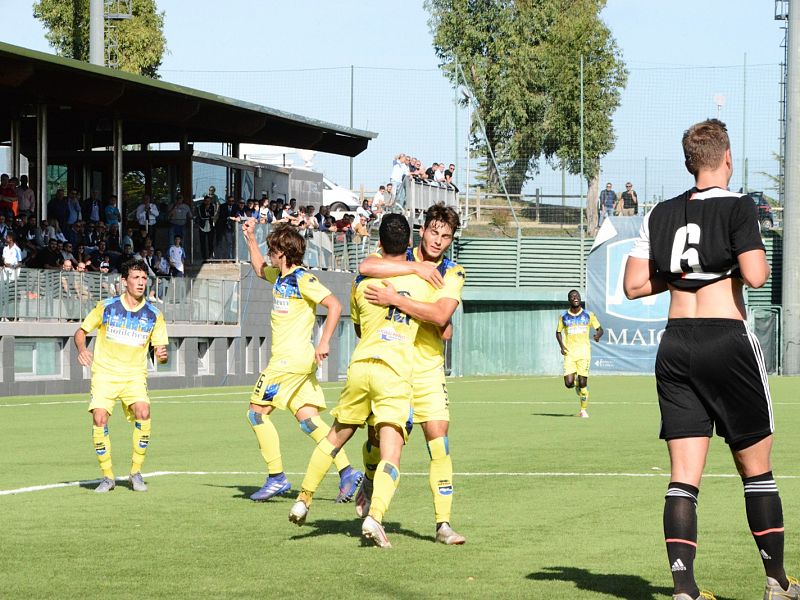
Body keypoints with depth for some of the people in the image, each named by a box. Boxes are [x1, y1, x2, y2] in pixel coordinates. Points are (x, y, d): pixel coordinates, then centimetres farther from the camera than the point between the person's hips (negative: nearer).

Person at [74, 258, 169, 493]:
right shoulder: (106, 306, -1)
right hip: (104, 372, 0)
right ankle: (107, 476, 0)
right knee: (99, 419, -18)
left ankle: (136, 472, -9)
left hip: (134, 375, 0)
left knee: (143, 412, -25)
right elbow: (81, 331, 8)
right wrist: (81, 348, -13)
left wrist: (162, 355, -21)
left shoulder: (154, 315, 1)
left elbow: (160, 350, 4)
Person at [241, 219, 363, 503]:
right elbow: (259, 269, 37)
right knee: (308, 418, 3)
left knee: (257, 412, -2)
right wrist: (250, 237, 29)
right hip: (287, 358, 9)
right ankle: (347, 471, -4)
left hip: (292, 359, -9)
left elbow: (335, 305, -18)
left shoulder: (302, 279, -13)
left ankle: (276, 478, 0)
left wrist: (324, 343, -21)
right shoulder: (279, 276, 14)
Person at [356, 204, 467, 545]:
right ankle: (369, 482, 42)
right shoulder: (399, 257, -2)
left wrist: (394, 299, -26)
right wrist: (416, 268, -24)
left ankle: (443, 523, -5)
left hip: (427, 368, 0)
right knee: (378, 436, 7)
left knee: (439, 440, -9)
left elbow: (441, 315, -20)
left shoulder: (452, 274, -1)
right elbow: (366, 267, -25)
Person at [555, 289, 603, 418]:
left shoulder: (588, 315, 4)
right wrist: (562, 346, 1)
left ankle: (583, 410, 8)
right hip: (569, 353, 1)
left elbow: (600, 329, 9)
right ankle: (576, 383, 27)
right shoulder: (564, 317, 7)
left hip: (584, 353, -1)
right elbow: (558, 332, 18)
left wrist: (598, 335, -15)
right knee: (569, 383, -11)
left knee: (583, 383, -6)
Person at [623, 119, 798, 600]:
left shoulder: (662, 214, 9)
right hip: (728, 340, -4)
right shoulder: (736, 207, -6)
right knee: (756, 469, 9)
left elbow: (634, 284, 10)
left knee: (684, 475, 1)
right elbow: (755, 275, -18)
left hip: (676, 345, 4)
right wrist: (760, 263, 4)